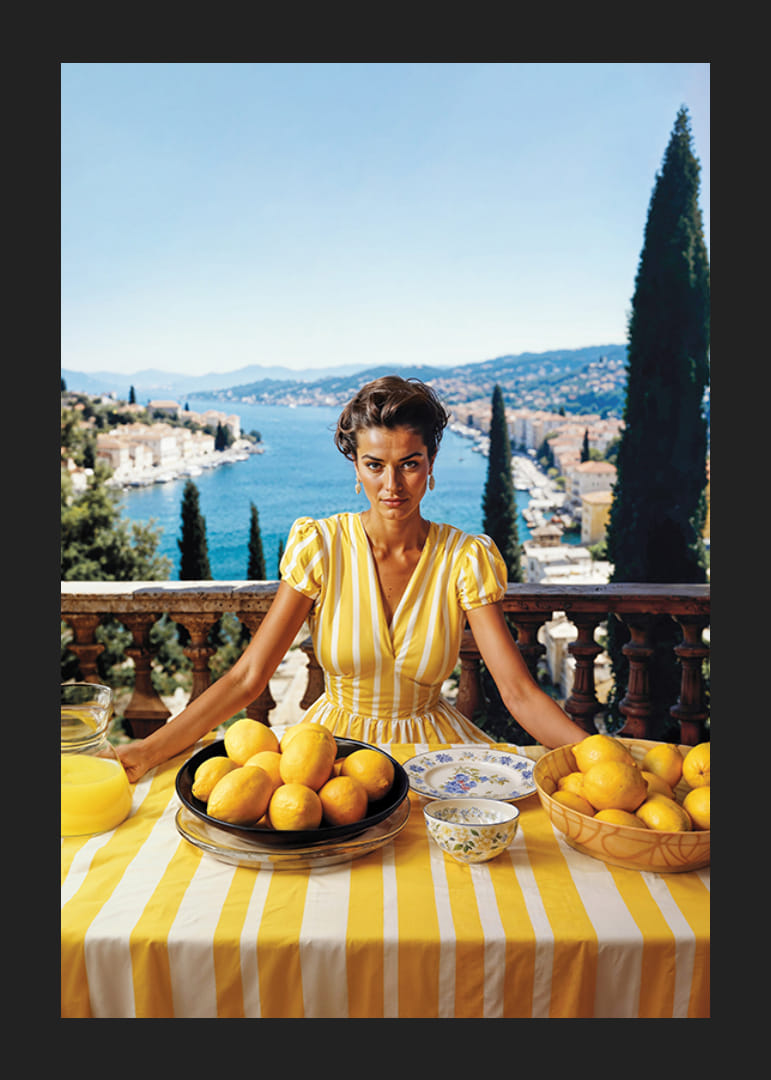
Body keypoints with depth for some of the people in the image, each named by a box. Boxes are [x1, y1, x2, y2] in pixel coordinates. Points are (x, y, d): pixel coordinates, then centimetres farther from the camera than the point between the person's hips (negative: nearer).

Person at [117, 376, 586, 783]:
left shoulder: (467, 558, -8)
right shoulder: (319, 547, -10)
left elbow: (519, 691, -12)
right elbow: (247, 678, -13)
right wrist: (147, 752, -23)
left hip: (433, 742, 1)